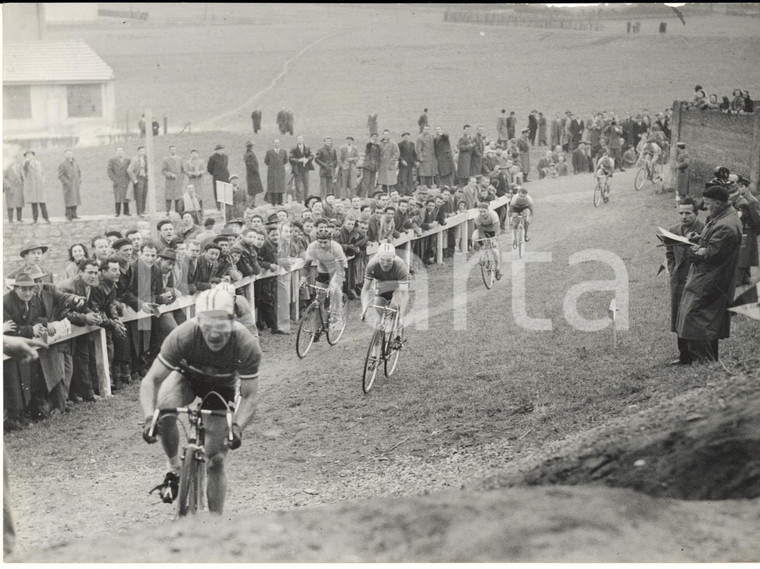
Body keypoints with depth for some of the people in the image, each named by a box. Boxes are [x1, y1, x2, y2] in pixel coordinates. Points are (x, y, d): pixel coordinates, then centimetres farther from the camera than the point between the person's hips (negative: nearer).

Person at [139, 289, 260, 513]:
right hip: (187, 376, 0)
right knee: (165, 409, -35)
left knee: (216, 461, -3)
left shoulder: (247, 345, -34)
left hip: (221, 387, 0)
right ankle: (174, 469, -12)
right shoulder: (183, 335, -36)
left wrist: (237, 426, -46)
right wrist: (149, 417, -47)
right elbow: (151, 380, -30)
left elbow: (249, 396, -27)